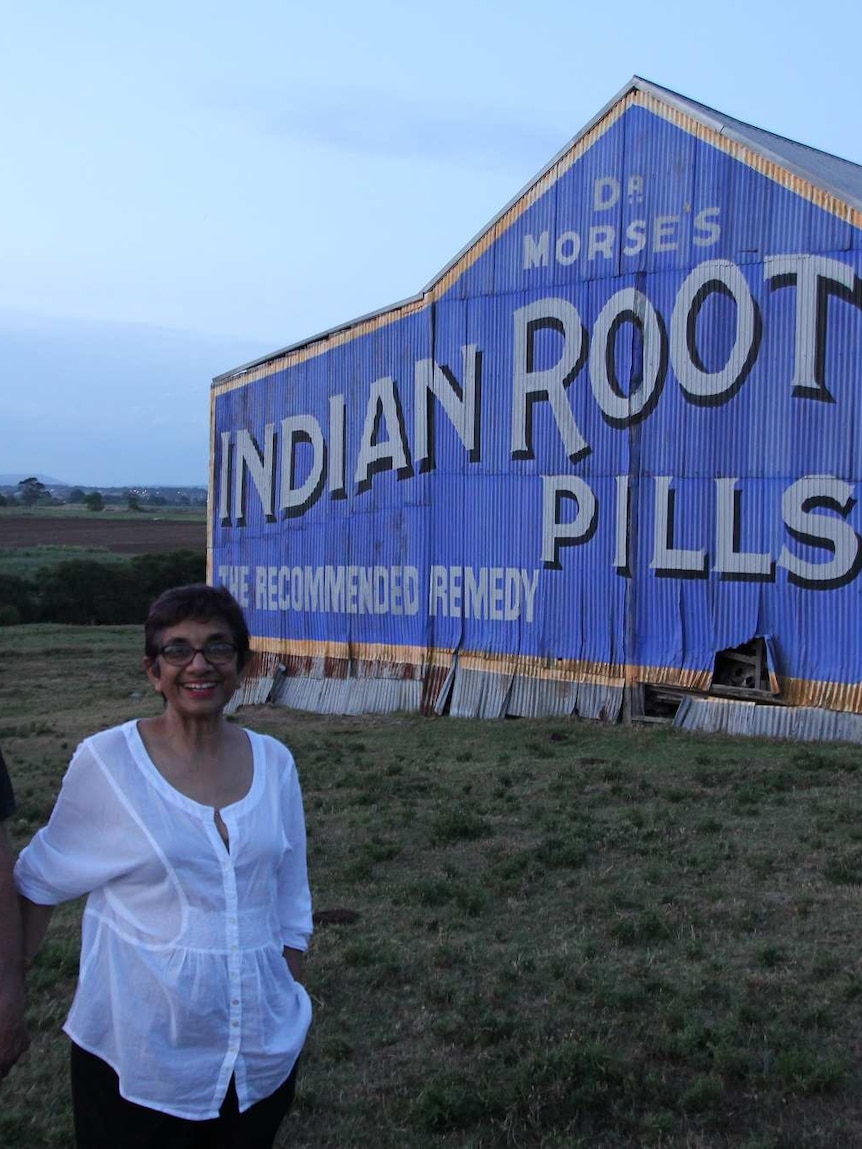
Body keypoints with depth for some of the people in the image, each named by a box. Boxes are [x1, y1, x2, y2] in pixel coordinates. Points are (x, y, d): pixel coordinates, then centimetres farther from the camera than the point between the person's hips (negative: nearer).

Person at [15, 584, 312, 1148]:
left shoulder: (274, 762, 0)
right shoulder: (106, 761, -11)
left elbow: (290, 903, 8)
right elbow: (42, 880, 1)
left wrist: (293, 1005, 10)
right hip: (139, 1054, -3)